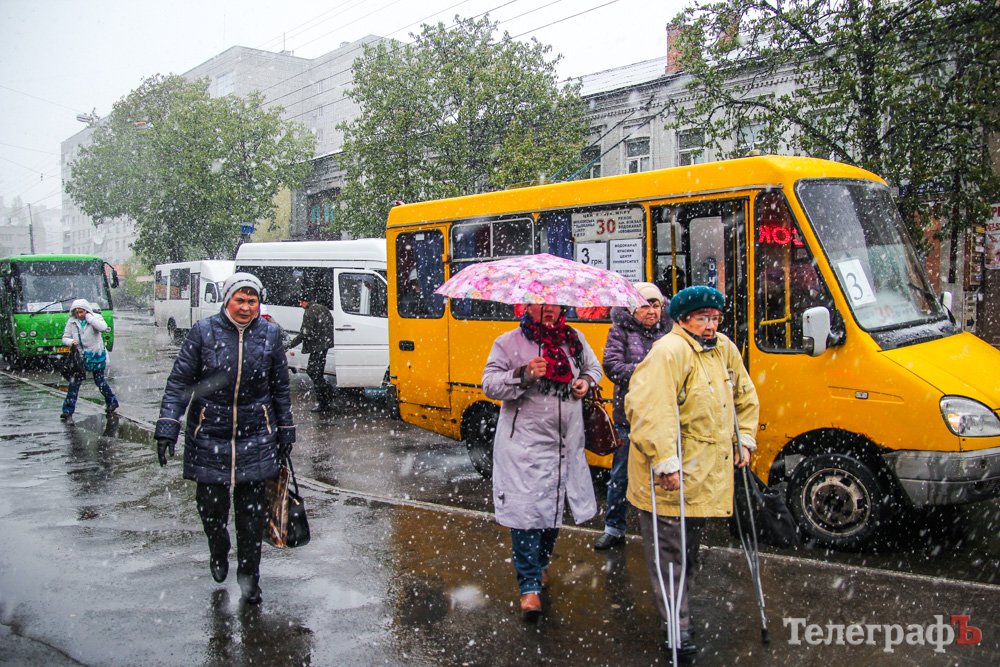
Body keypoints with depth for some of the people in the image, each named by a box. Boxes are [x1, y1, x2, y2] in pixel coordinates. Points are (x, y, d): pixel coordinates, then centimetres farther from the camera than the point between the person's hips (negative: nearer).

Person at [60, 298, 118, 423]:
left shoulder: (96, 317, -7)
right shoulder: (71, 322, 0)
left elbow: (103, 327, -29)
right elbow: (65, 338, 6)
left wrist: (89, 317, -23)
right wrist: (71, 342, -16)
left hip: (96, 355, -2)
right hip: (79, 356, 2)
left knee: (101, 382, 7)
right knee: (74, 383, -1)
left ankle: (111, 406, 26)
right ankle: (68, 412, 4)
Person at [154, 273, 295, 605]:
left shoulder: (270, 334, 1)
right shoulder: (203, 332, -6)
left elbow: (280, 388, 10)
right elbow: (179, 383, -3)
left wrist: (285, 432, 12)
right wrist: (167, 428, -11)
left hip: (255, 439, 1)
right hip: (209, 437, -1)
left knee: (252, 509, 4)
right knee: (211, 505, 9)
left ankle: (249, 574, 20)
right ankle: (218, 554, 40)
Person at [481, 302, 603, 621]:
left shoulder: (574, 339, 9)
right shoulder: (508, 343, -4)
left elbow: (593, 366, 24)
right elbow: (489, 383, -9)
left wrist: (586, 380, 2)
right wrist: (523, 375, -24)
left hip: (566, 443, 5)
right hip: (524, 442, -5)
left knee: (555, 504, 17)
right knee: (526, 509, -7)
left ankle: (541, 563, 41)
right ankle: (530, 585, 3)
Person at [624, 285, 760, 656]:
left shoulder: (725, 350, 9)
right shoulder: (669, 352, -20)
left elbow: (745, 397, 24)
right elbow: (648, 409, -29)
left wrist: (744, 440, 16)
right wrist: (665, 463, -31)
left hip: (707, 474, 9)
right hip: (670, 478, -9)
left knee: (691, 548, 22)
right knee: (670, 550, 1)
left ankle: (682, 607, 40)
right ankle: (677, 626, 12)